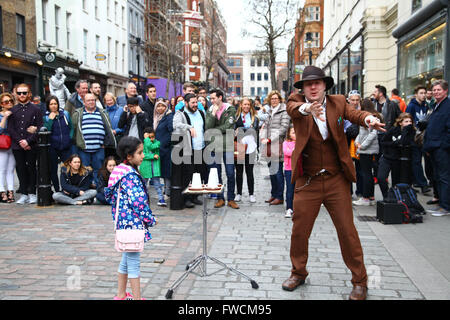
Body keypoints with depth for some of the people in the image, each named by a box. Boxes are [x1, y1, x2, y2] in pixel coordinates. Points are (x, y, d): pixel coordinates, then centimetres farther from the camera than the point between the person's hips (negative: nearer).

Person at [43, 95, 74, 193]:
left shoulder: (65, 113, 8)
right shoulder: (46, 117, 2)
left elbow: (71, 127, 16)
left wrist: (70, 137, 2)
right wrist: (50, 119, -13)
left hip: (66, 146, 1)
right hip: (52, 148, -1)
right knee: (53, 170, 5)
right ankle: (57, 191, 17)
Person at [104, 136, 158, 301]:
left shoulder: (121, 171, 10)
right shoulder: (131, 175, -20)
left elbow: (109, 196, 17)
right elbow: (138, 201, -24)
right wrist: (150, 219, -11)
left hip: (123, 221, 10)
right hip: (133, 223, -10)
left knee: (126, 260, 20)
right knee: (134, 262, 0)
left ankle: (121, 295, 32)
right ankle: (137, 297, 10)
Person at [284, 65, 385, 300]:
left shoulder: (337, 102, 3)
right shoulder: (297, 103, -2)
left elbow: (353, 113, -11)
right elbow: (293, 108, -23)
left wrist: (369, 119, -35)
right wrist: (307, 108, -47)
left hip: (336, 180, 0)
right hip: (307, 182, 0)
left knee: (347, 231, 4)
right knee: (299, 230, 8)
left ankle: (359, 281, 21)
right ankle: (298, 273, 32)